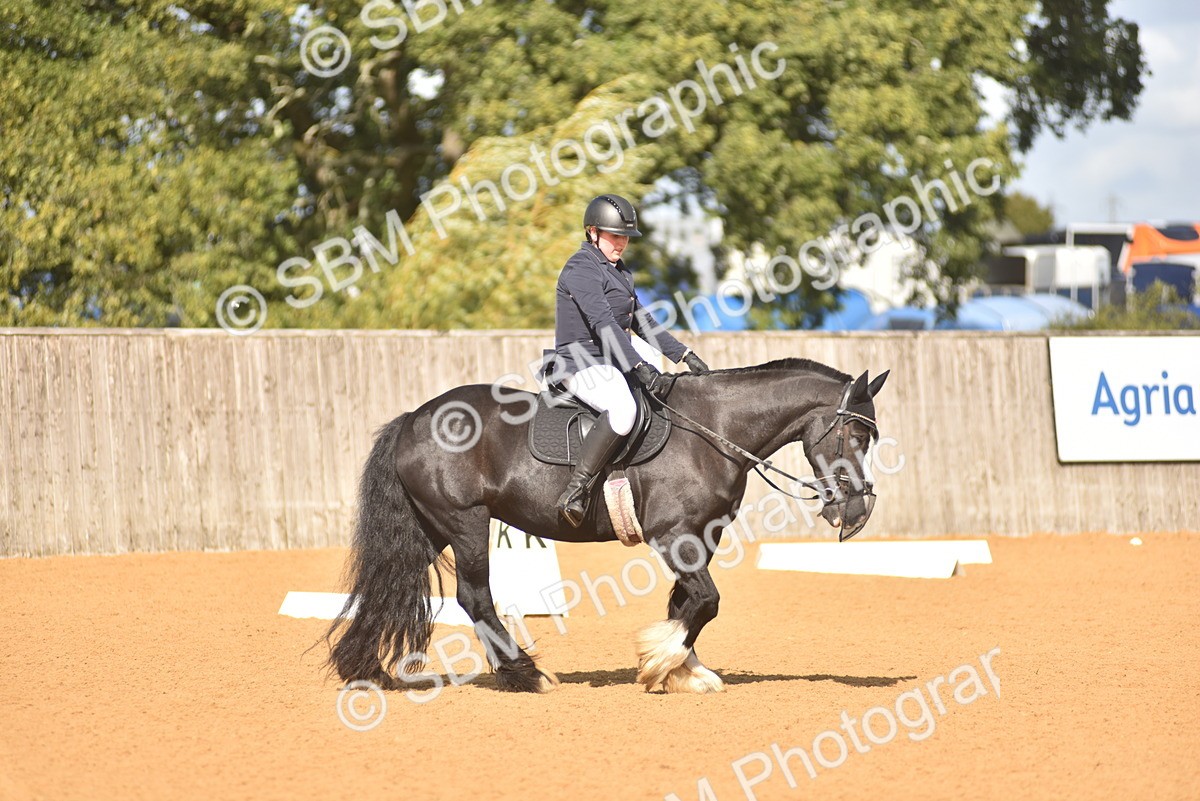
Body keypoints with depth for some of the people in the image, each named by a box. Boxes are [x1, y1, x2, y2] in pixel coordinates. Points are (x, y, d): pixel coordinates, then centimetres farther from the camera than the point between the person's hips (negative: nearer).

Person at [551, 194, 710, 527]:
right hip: (583, 365, -10)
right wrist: (640, 367, -31)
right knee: (623, 410, -38)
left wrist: (685, 355, 14)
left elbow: (642, 323, 23)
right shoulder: (582, 268, -11)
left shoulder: (619, 271, 19)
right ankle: (574, 491, -37)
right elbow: (603, 323, -23)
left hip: (613, 363, 10)